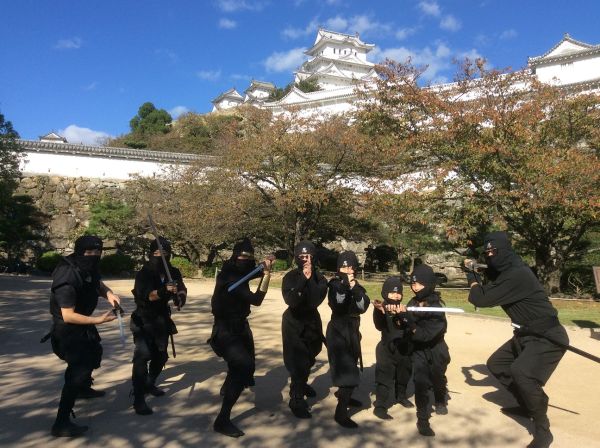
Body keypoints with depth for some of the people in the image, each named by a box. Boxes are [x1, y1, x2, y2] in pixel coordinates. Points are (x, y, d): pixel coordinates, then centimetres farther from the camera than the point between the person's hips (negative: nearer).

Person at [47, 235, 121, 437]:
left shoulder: (89, 268, -9)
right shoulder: (67, 277, -32)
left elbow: (97, 283, 11)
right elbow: (68, 316, -32)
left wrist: (109, 293, -11)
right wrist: (99, 320, -34)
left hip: (83, 324, 9)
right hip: (67, 330, -9)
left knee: (94, 353, 28)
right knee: (79, 369, -13)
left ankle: (84, 388, 54)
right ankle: (61, 423, -4)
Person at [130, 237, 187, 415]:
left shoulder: (173, 272, -7)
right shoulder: (143, 273, -21)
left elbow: (182, 289, -7)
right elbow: (146, 295, -35)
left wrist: (180, 296, -30)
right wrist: (163, 291, -54)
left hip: (162, 320, 5)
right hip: (144, 321, -5)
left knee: (161, 356, 16)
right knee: (142, 356, -15)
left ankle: (149, 384, 40)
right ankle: (138, 399, -8)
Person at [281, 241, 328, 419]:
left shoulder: (319, 278, -8)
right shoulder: (291, 277, -16)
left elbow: (316, 300, -22)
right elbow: (290, 300, -31)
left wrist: (310, 279, -30)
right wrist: (303, 279, -35)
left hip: (312, 321, 5)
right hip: (293, 323, -4)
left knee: (309, 358, 22)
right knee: (297, 362, -10)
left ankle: (302, 384, 49)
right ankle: (296, 401, 4)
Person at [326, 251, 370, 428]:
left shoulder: (356, 285, 5)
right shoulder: (334, 284, -10)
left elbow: (363, 306, -9)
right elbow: (337, 306, -24)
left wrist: (354, 289, -23)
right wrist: (344, 286, -31)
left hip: (352, 330, 7)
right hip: (339, 331, -7)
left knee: (350, 365, 20)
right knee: (347, 370, -11)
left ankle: (342, 394, 44)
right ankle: (341, 413, -4)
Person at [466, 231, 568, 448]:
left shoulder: (517, 274, -26)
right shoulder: (504, 271, 5)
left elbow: (481, 299, -25)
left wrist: (473, 278, -6)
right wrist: (474, 271, 0)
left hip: (548, 336, -10)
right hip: (526, 335, 10)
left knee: (521, 372, -30)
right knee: (496, 364, 16)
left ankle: (542, 430, -11)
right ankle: (526, 405, 32)